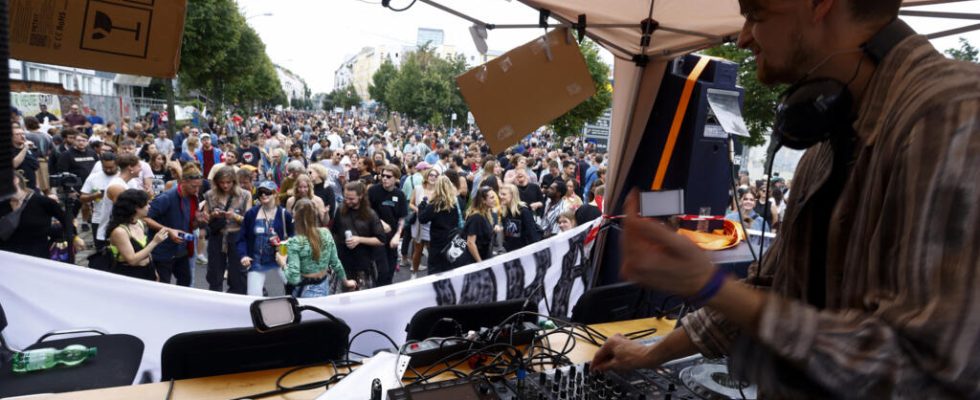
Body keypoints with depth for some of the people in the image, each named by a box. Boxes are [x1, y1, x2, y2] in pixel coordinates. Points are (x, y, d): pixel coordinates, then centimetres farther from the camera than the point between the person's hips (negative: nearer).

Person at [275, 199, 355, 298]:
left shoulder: (294, 243, -20)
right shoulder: (326, 233, -7)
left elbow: (294, 278, -23)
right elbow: (335, 263, 2)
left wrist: (283, 263, -5)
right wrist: (345, 282, 17)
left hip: (306, 291, -5)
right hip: (324, 286, 5)